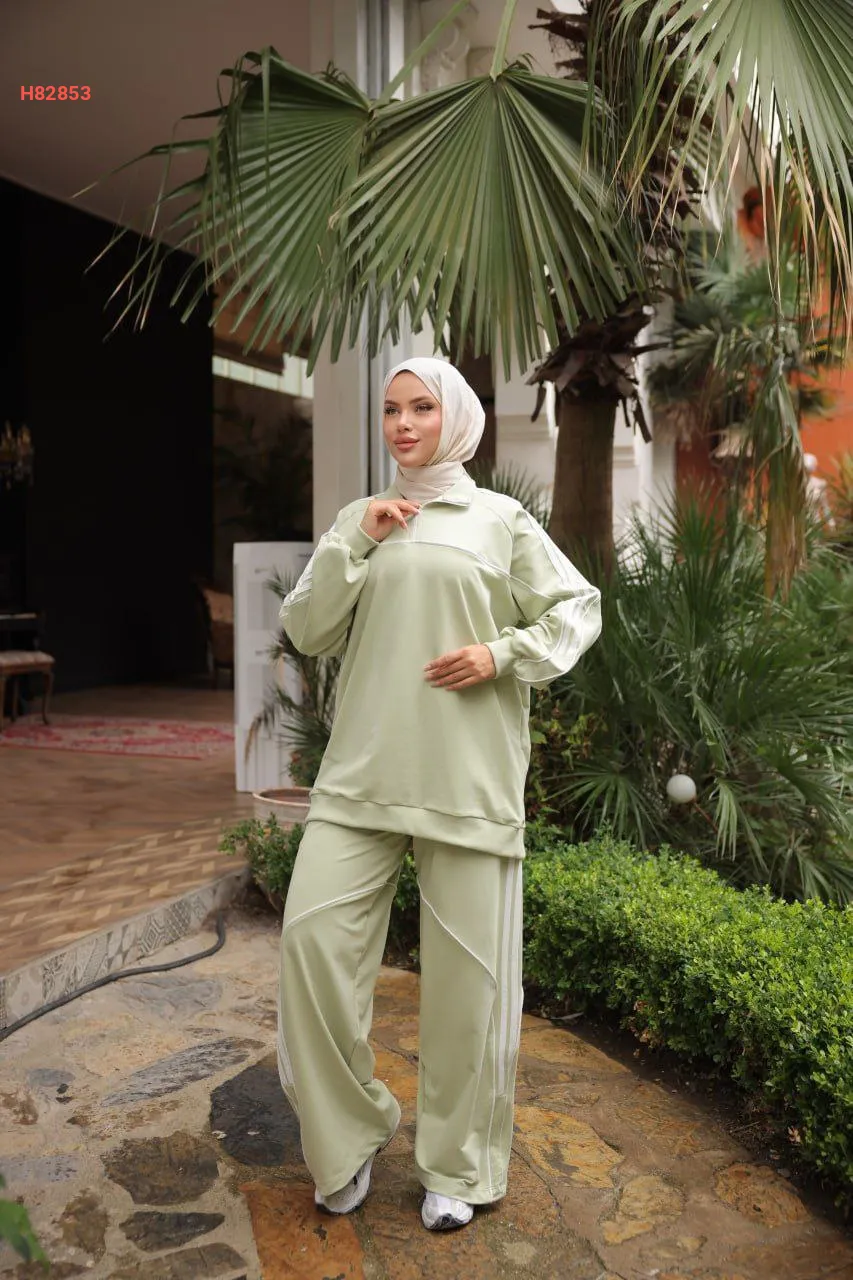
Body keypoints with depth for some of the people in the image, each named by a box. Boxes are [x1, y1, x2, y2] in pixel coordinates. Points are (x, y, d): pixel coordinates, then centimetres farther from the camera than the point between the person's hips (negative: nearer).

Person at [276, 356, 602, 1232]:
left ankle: (459, 1166, 23)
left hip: (468, 775, -2)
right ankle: (348, 1132, 16)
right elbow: (306, 633, 7)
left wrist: (501, 652, -9)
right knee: (312, 933, -8)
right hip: (362, 772, 3)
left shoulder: (501, 520, 7)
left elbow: (578, 609, 6)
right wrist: (356, 544, -4)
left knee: (466, 966, 2)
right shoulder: (359, 519, 13)